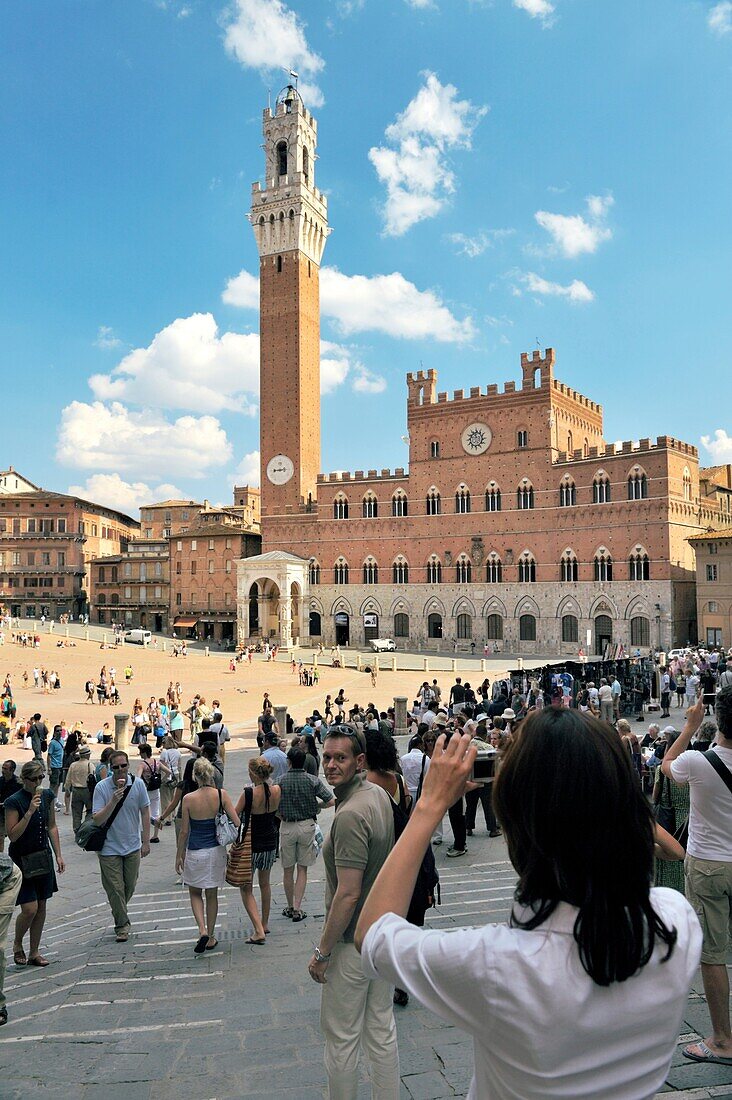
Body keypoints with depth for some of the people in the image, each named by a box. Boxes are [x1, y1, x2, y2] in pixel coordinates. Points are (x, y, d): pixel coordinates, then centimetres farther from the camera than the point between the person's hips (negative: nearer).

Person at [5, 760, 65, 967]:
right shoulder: (14, 802, -16)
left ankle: (34, 952, 22)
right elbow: (12, 835, -19)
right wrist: (29, 812, -29)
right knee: (29, 908, -8)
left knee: (41, 906, 9)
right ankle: (17, 944, 21)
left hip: (43, 857, 5)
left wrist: (58, 855, 7)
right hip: (21, 860, -5)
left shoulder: (47, 796, 1)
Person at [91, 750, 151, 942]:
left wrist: (146, 842, 1)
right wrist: (113, 800, -32)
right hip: (109, 848, -2)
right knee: (115, 888, 2)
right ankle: (122, 924, 21)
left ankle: (120, 914, 42)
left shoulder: (138, 784, -8)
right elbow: (97, 819, -18)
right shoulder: (101, 787, -15)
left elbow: (145, 813, 2)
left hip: (133, 846, 3)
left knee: (130, 886, 15)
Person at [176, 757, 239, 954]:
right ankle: (210, 938, 25)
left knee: (195, 893, 19)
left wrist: (179, 856, 4)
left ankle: (203, 930, 1)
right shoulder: (222, 795, -10)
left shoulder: (189, 799, -14)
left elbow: (184, 831, -8)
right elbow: (237, 823, -11)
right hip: (216, 851, 2)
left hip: (195, 852, -2)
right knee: (212, 894, 17)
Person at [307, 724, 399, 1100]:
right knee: (382, 1030, 19)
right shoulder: (379, 795, 2)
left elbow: (348, 894, -27)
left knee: (341, 1038, 10)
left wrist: (323, 951, -16)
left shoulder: (350, 815, -27)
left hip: (354, 942, -8)